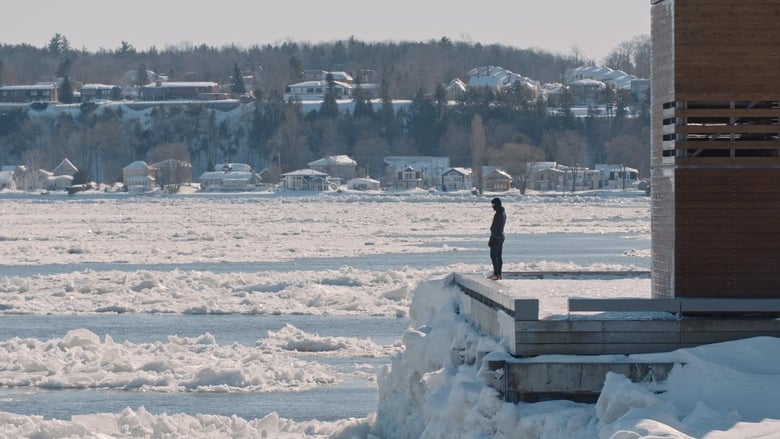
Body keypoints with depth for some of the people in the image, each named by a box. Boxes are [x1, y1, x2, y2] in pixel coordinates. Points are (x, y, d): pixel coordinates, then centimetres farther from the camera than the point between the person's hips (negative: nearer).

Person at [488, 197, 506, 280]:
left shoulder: (498, 214, -20)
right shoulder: (503, 213, 11)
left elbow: (495, 227, -22)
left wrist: (491, 239, -19)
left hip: (496, 237, -10)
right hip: (501, 236, 10)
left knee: (493, 255, -6)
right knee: (499, 256, 12)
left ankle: (496, 274, -8)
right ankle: (498, 274, 17)